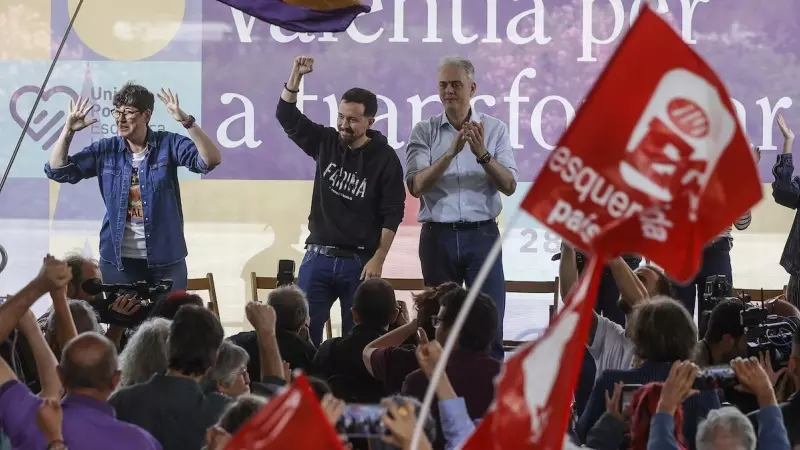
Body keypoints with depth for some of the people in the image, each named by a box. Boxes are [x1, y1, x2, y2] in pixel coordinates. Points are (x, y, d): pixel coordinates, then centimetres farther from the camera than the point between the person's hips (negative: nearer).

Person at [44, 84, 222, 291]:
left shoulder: (169, 144, -4)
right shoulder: (106, 150, 3)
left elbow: (211, 160, -18)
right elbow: (57, 171, 2)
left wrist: (186, 121, -30)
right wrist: (69, 130, -11)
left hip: (166, 258, -2)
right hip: (118, 259, 2)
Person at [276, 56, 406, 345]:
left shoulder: (384, 158, -5)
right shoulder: (325, 142, 5)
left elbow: (393, 213, -6)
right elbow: (287, 117, 4)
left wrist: (378, 259, -12)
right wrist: (296, 76, -10)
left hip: (360, 262, -3)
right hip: (318, 256, 3)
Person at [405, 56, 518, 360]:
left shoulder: (494, 129, 4)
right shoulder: (424, 132, 4)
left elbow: (509, 186, -4)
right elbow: (416, 185, -9)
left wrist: (482, 154, -20)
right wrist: (452, 152, -20)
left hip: (481, 234, -1)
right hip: (438, 235, 1)